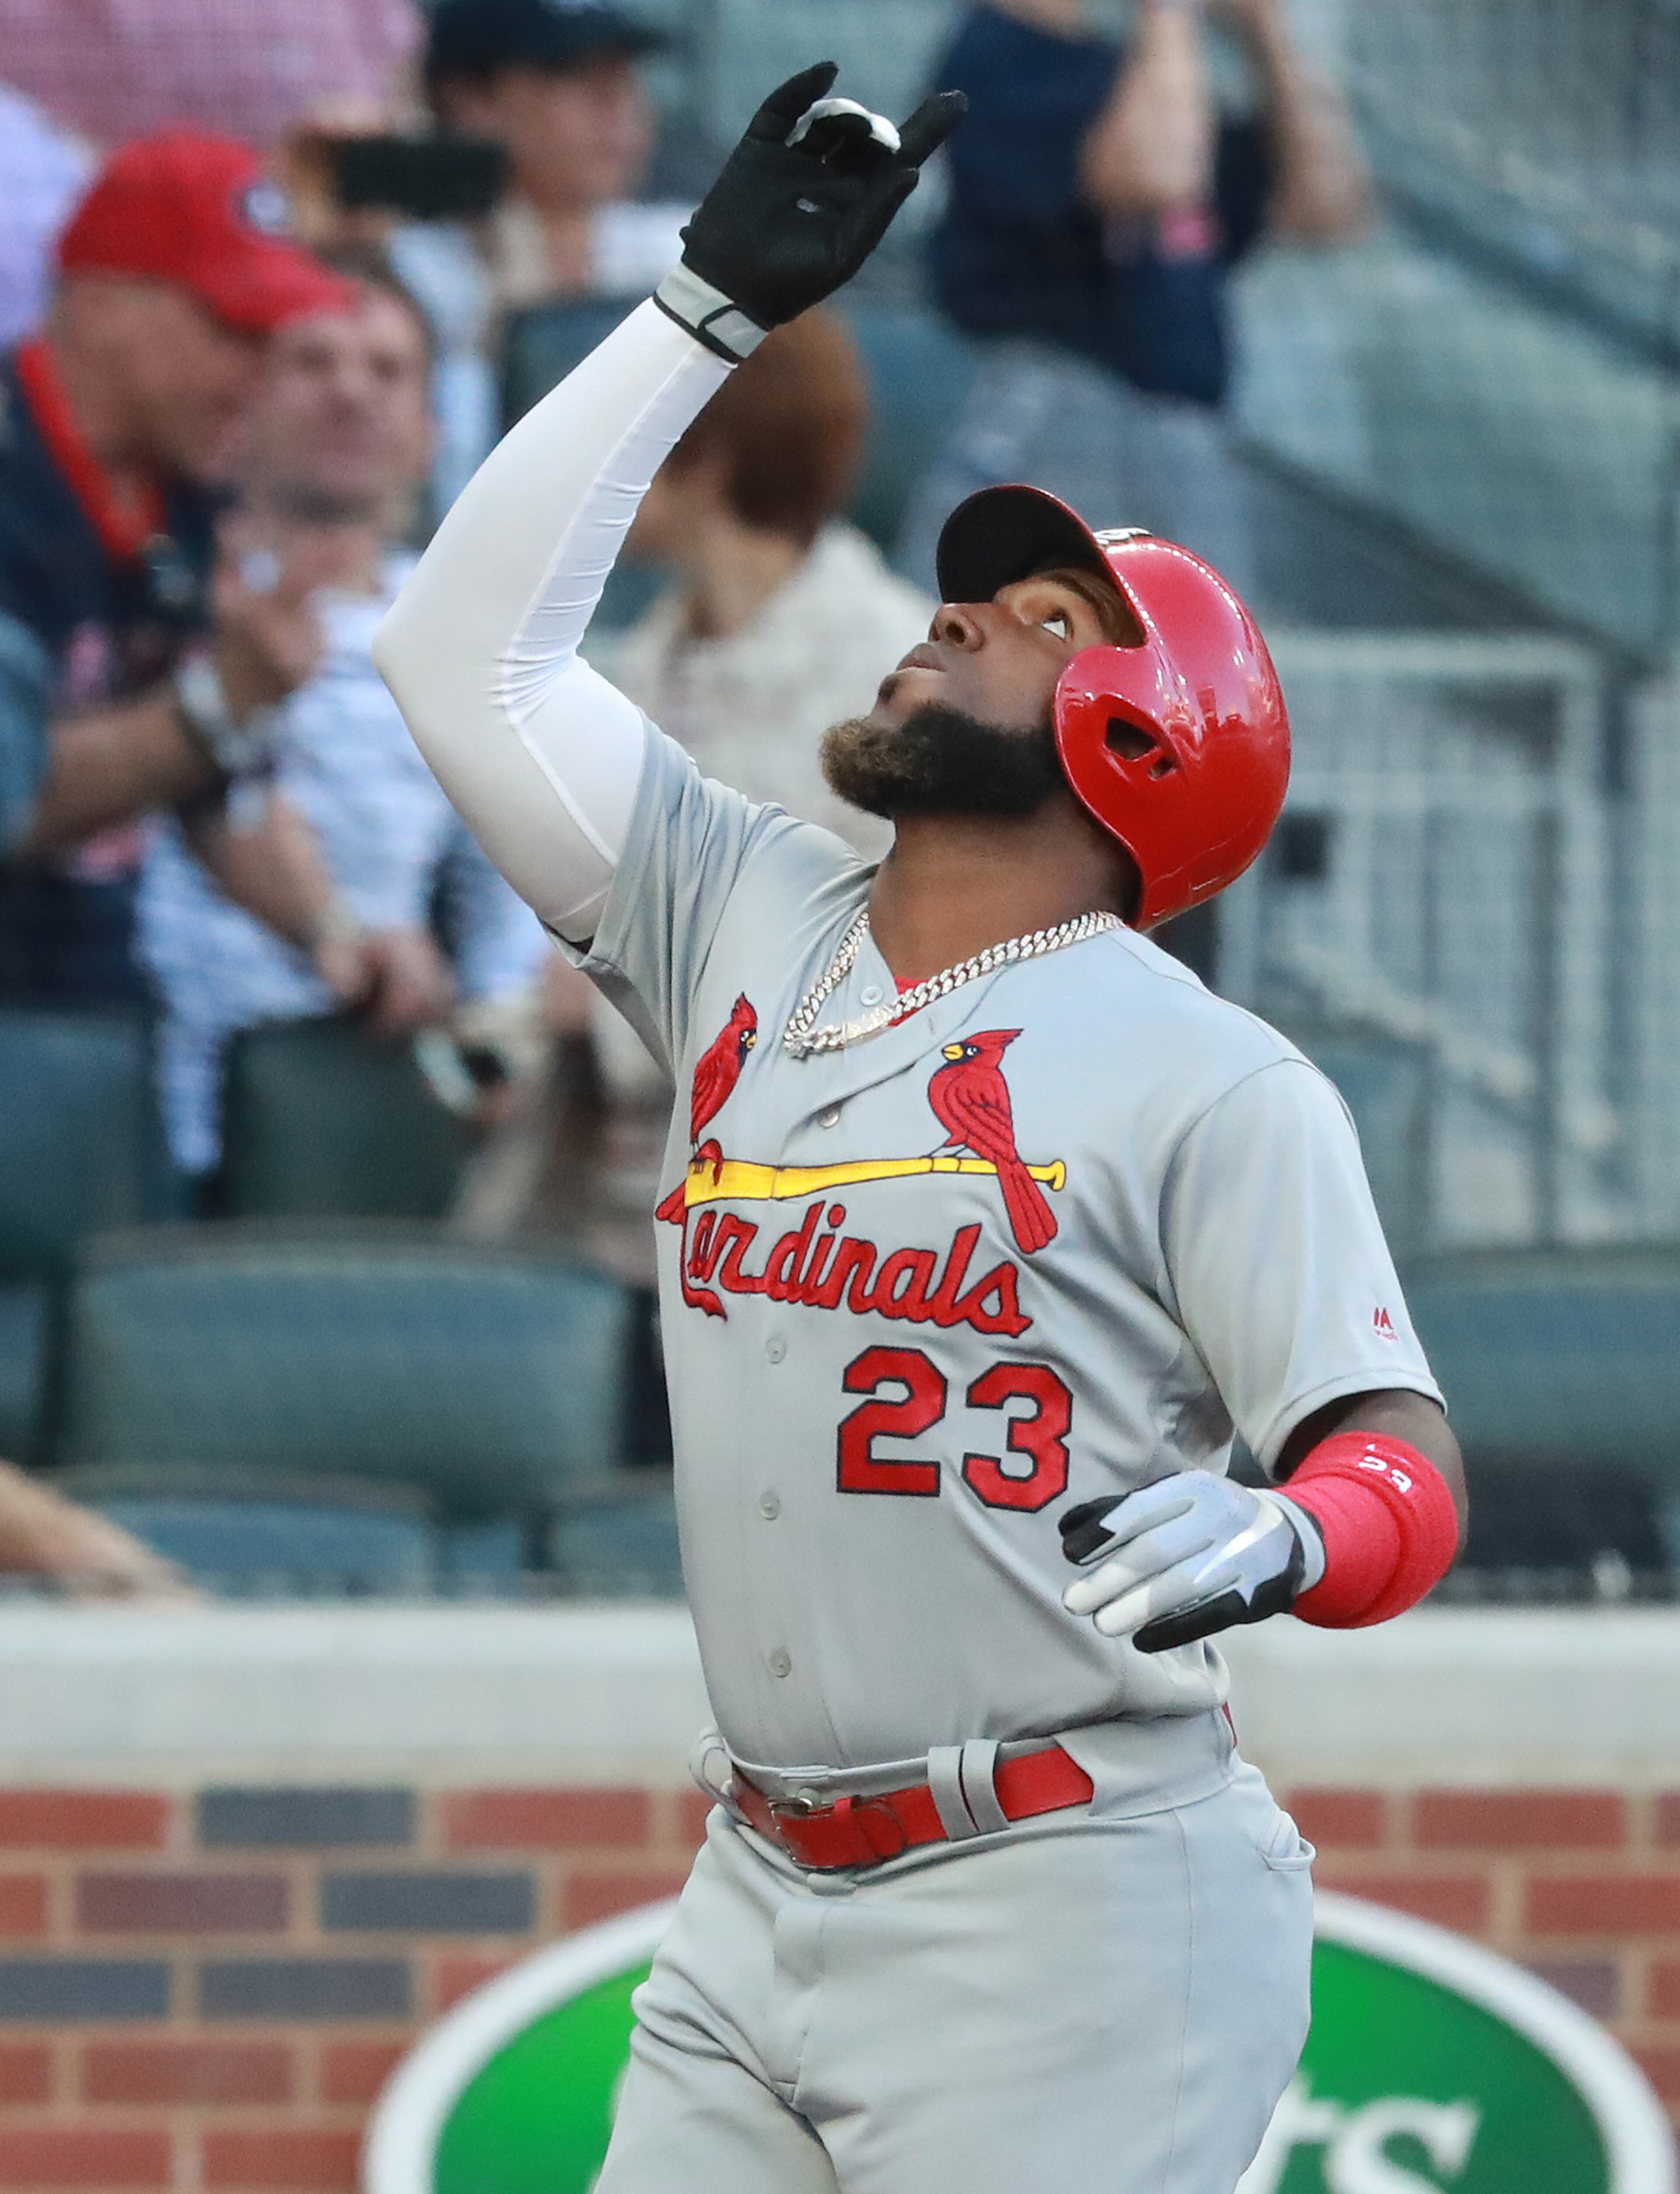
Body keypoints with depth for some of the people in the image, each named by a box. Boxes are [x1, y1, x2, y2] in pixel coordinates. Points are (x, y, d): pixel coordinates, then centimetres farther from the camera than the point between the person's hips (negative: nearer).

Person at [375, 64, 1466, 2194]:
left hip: (1070, 1934, -6)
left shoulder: (1213, 1083, -6)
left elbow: (1403, 1474, -11)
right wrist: (709, 306, 14)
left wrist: (1273, 1541, -35)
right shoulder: (751, 932, 12)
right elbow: (468, 650, 14)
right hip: (756, 1912, 6)